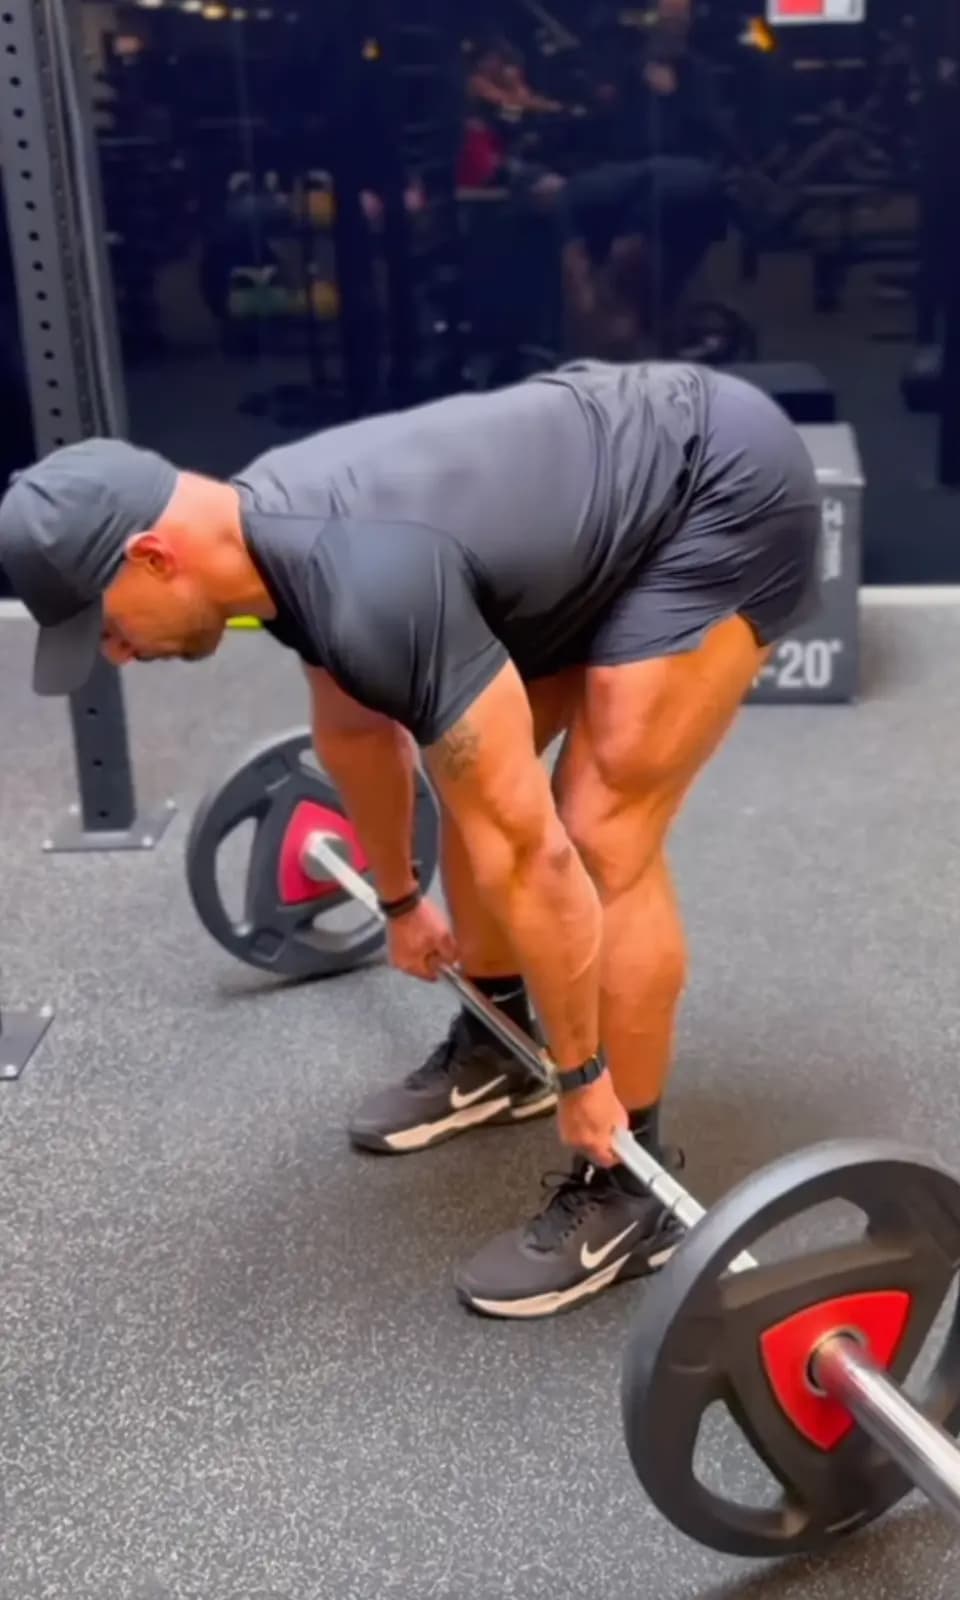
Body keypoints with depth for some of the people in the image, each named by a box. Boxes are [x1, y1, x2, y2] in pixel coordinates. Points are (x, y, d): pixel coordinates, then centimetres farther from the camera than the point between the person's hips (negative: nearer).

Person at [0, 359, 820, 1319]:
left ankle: (628, 1187, 2)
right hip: (624, 462, 9)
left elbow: (524, 851, -30)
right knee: (477, 778, 10)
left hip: (725, 495, -9)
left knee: (604, 837, -13)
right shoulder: (273, 526, -5)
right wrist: (399, 902, 27)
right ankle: (495, 1049, 29)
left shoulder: (372, 591, -35)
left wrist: (582, 1078, -17)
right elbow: (355, 731, 13)